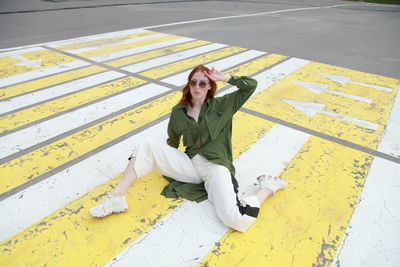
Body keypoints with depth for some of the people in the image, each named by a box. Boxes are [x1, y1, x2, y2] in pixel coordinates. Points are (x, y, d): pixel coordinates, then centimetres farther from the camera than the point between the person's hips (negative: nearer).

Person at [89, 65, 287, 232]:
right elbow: (173, 141, 21)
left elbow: (251, 85, -3)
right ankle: (117, 198, -14)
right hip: (190, 164, 4)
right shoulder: (178, 111, 8)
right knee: (146, 147, -15)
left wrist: (224, 78, -4)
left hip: (216, 167, -3)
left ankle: (267, 187, 1)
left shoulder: (221, 105, 2)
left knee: (236, 220, -27)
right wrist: (164, 161, 25)